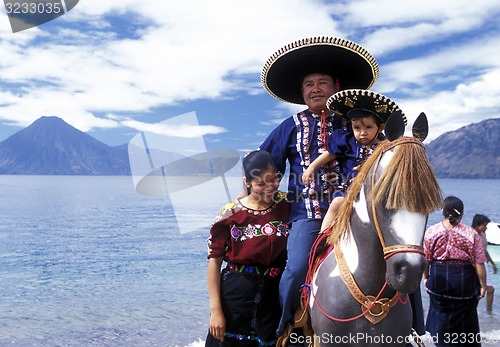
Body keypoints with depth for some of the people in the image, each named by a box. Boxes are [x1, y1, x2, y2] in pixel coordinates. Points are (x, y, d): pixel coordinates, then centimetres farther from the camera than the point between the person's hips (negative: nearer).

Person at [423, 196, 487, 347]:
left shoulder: (431, 231, -6)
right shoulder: (471, 234, -10)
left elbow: (425, 259, 0)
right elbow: (479, 263, -9)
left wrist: (425, 277, 14)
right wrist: (483, 285, 2)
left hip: (438, 277, 1)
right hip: (464, 278, -1)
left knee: (441, 312, 18)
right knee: (465, 317, 15)